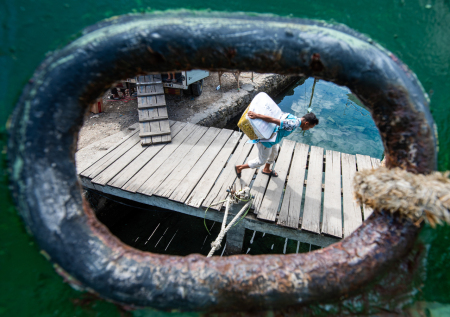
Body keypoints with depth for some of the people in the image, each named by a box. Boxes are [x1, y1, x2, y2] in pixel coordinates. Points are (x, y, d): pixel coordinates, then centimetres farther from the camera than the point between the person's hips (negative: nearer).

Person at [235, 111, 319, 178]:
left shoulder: (292, 117, 2)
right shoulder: (293, 124, -29)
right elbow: (273, 120, -37)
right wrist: (257, 116, -40)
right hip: (265, 141, -10)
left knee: (274, 154, 31)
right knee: (261, 161, 13)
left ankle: (266, 169, 57)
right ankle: (239, 168, 28)